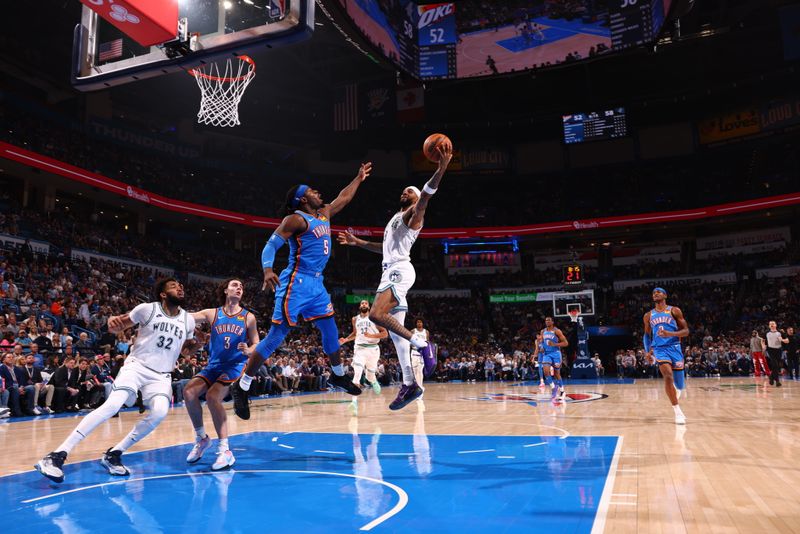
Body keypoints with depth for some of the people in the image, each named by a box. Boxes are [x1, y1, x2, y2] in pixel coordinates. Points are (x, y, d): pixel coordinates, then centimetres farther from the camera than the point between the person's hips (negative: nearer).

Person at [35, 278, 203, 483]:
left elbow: (187, 345, 21)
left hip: (161, 375, 3)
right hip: (136, 365, -3)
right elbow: (118, 327, 4)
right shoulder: (148, 309, -7)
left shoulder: (188, 319, 3)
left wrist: (196, 344, -3)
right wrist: (112, 321, -20)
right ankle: (57, 455, -19)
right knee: (112, 405, -24)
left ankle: (113, 454, -6)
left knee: (159, 412, -23)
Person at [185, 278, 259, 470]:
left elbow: (256, 345, 5)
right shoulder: (212, 314, 4)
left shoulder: (248, 317, 1)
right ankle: (201, 438, 6)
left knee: (212, 396, -25)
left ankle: (225, 451, -20)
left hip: (236, 365, -3)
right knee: (189, 392, -17)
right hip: (214, 365, 4)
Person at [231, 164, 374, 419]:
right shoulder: (296, 219, -8)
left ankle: (338, 375, 35)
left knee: (330, 330, 15)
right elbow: (271, 245, -14)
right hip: (296, 283, -8)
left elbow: (343, 198, 33)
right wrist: (268, 270, -32)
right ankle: (241, 386, -3)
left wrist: (359, 178, 39)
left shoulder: (324, 213, 16)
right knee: (277, 335, -10)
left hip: (316, 283, 8)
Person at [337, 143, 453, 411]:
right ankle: (409, 384, 5)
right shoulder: (397, 218, 31)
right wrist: (357, 242, 42)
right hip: (391, 271, 9)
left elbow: (427, 194, -16)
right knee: (395, 330, 4)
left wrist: (441, 168, -32)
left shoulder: (414, 212, 5)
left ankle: (423, 345, -17)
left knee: (377, 315, -27)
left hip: (399, 270, -9)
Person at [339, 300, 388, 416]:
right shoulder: (355, 319, 9)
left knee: (370, 376, 11)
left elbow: (385, 333, -4)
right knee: (356, 374, -19)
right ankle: (354, 402, -27)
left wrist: (371, 335, -17)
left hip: (373, 348, -1)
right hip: (359, 348, 1)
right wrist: (346, 340, 8)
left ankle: (374, 381, 51)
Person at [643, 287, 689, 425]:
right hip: (659, 349, 1)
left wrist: (670, 334, -20)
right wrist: (648, 351, 9)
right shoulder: (648, 316, 10)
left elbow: (686, 331, -2)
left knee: (679, 384, 6)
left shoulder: (674, 310, 1)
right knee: (668, 376, -23)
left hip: (674, 348, 0)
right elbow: (647, 335, 21)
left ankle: (678, 388, 47)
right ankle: (678, 412, -17)